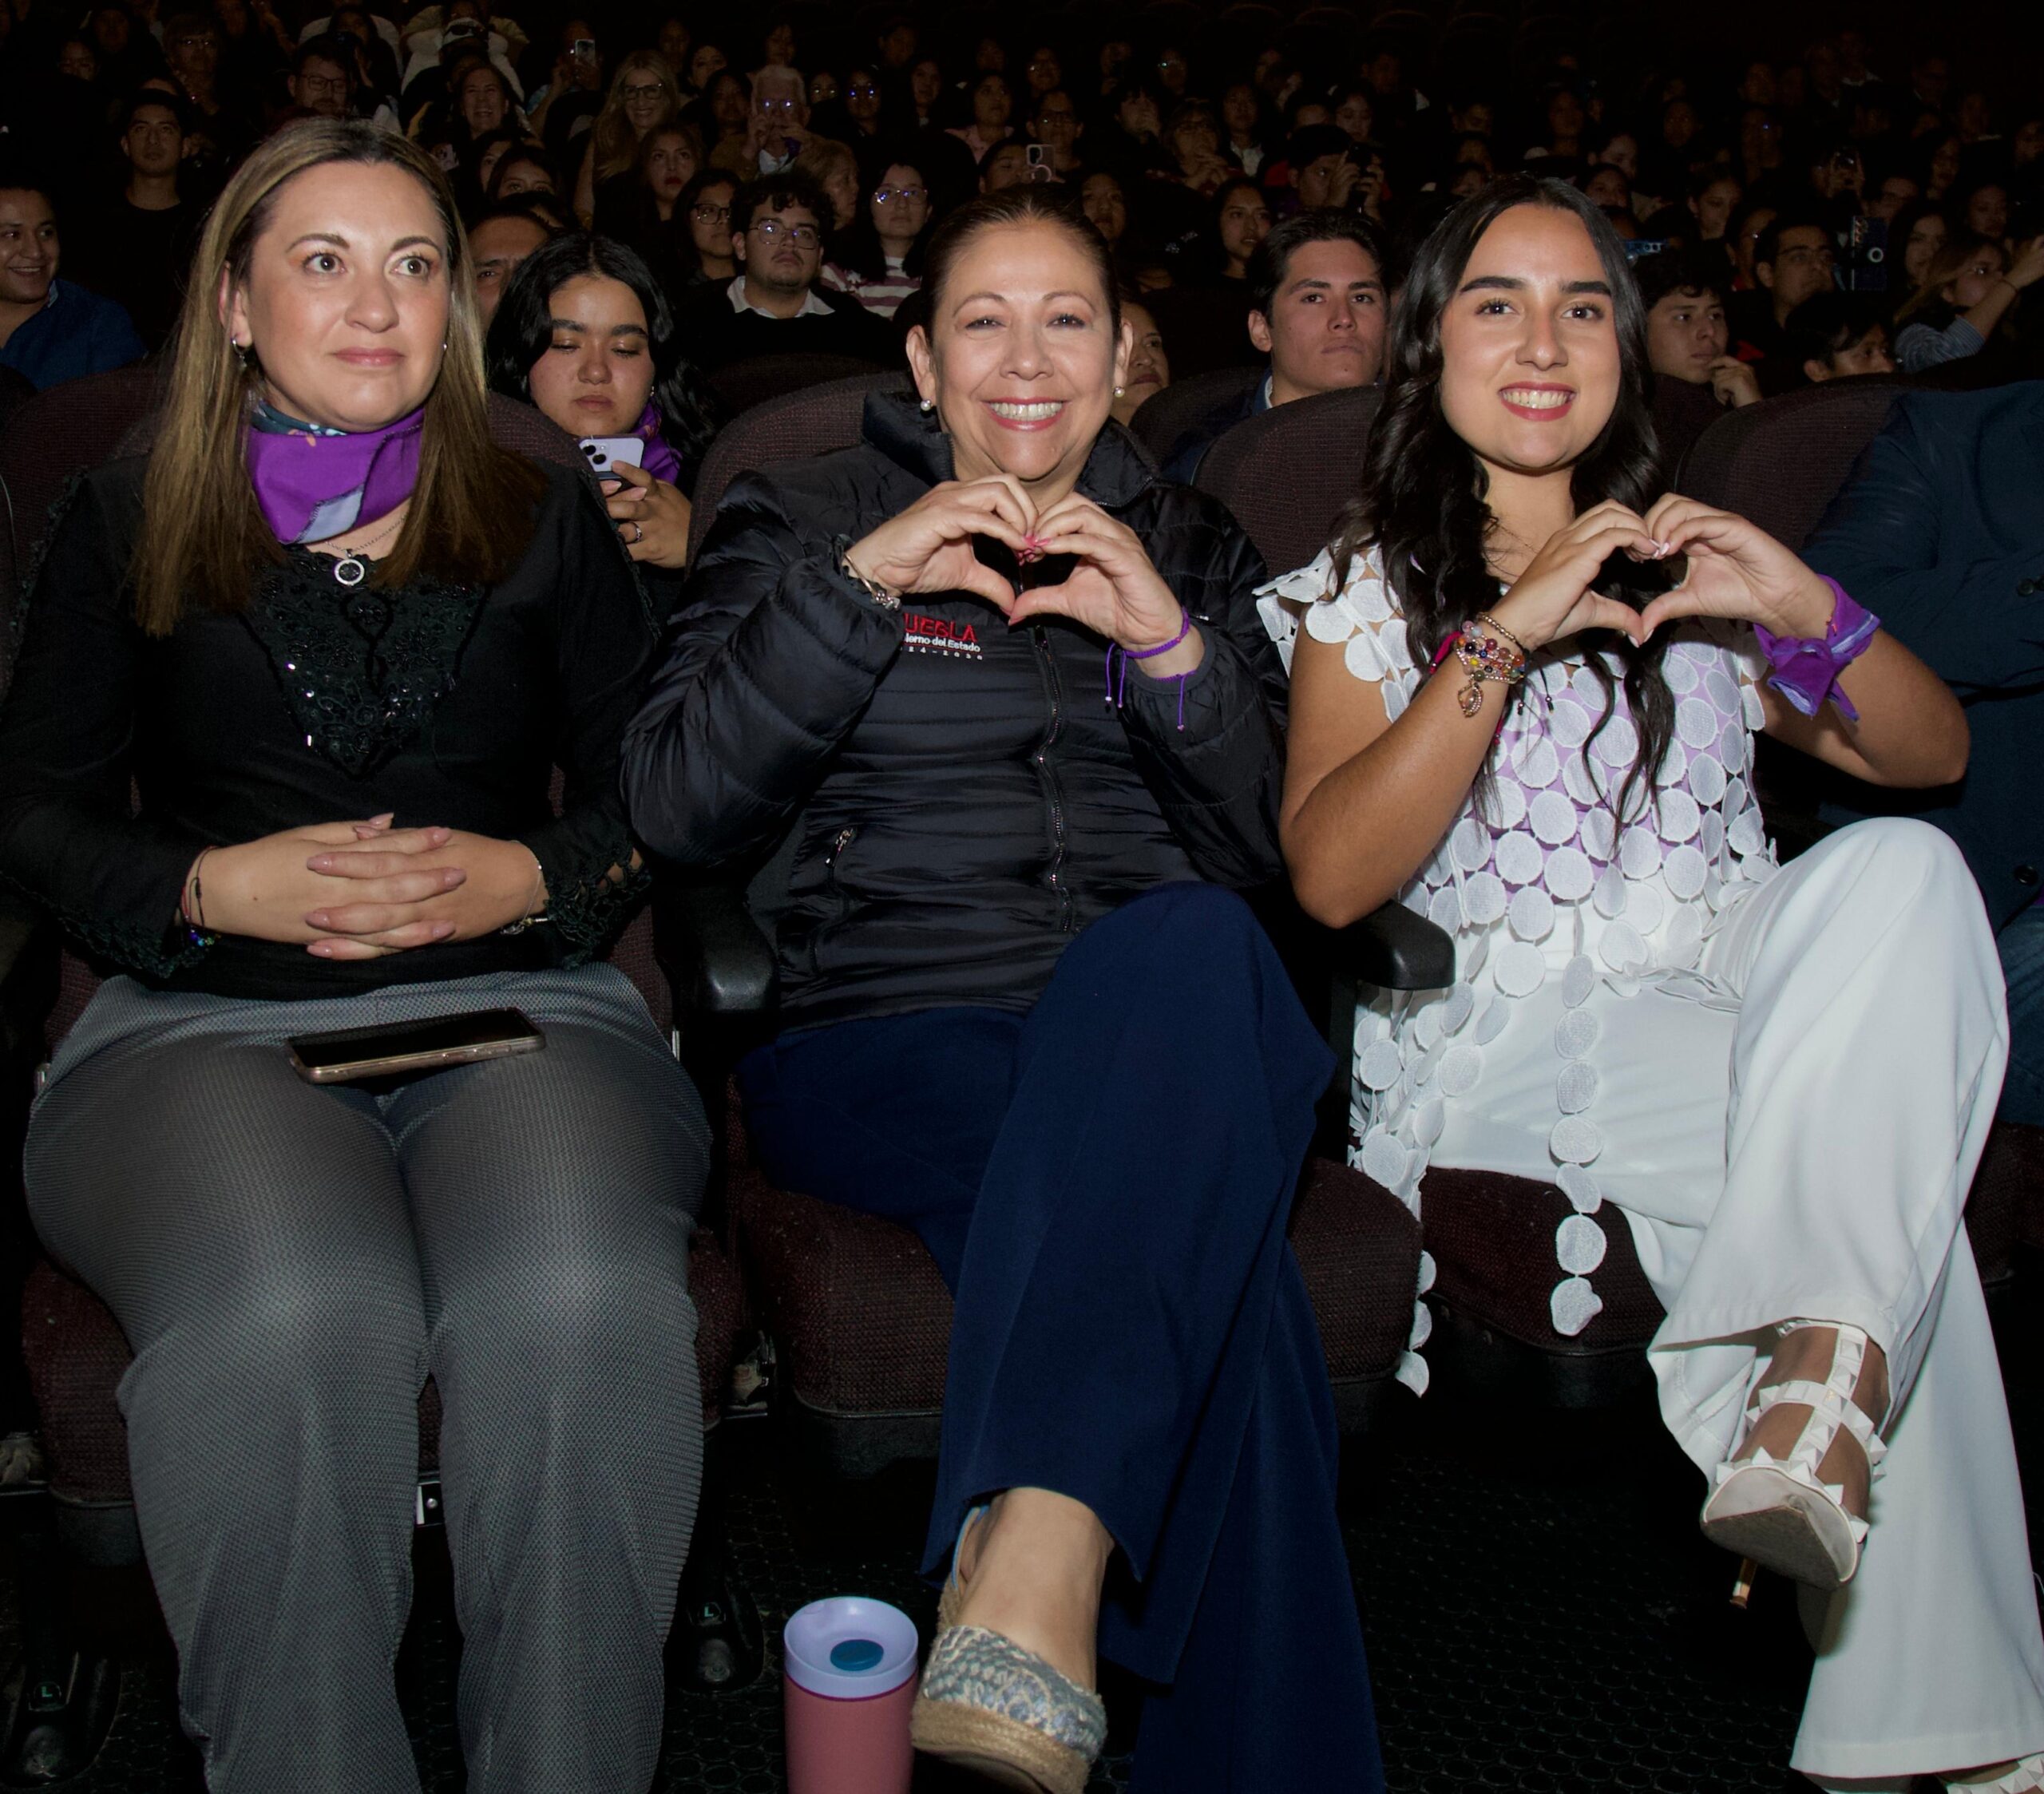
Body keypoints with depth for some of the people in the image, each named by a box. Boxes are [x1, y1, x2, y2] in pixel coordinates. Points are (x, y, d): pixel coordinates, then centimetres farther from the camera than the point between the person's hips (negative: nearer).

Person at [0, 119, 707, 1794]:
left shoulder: (549, 523, 19)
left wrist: (529, 879, -9)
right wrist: (214, 887, -7)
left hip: (515, 998, 1)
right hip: (206, 1020, 0)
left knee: (580, 1296, -35)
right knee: (287, 1313, -36)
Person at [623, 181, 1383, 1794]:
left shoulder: (1191, 549, 24)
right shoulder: (814, 519, 17)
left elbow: (1267, 851, 13)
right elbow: (679, 813, 2)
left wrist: (1173, 646, -4)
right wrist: (855, 587, -9)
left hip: (1163, 1037, 2)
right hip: (889, 1044, -1)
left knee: (1187, 945, -40)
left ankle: (1036, 1551, -51)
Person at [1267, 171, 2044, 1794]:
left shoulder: (1674, 564, 23)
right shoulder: (1364, 591, 11)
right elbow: (1330, 879, -8)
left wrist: (1805, 609, -3)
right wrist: (1511, 634, -17)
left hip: (1738, 984, 4)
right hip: (1502, 1035, -4)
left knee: (1905, 868, -30)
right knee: (1869, 1164, -32)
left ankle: (1823, 1373, -41)